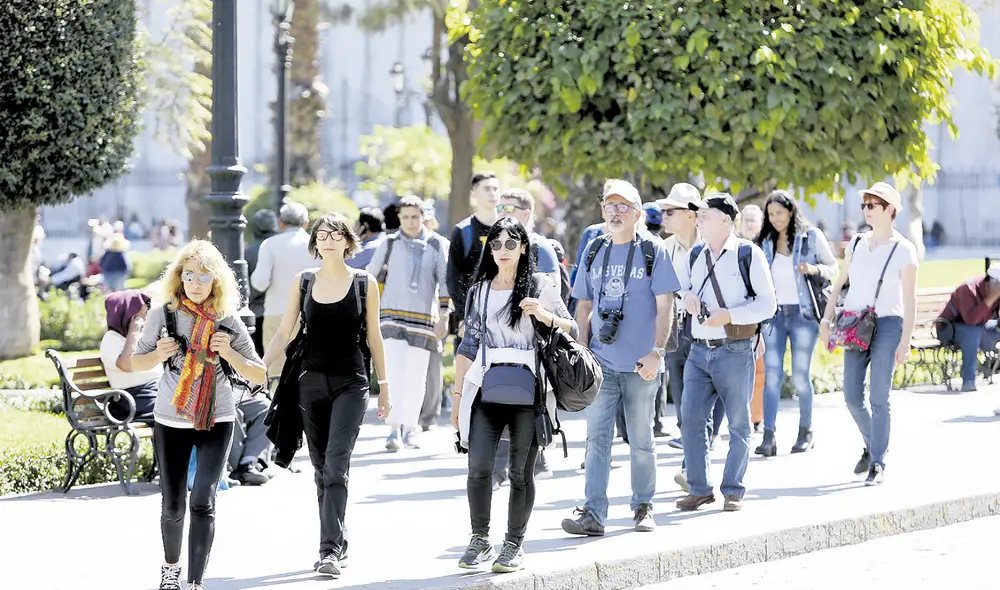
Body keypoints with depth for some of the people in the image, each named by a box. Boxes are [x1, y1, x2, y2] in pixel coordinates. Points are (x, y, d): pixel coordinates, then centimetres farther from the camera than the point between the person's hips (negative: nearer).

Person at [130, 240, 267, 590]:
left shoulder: (228, 322, -2)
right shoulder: (163, 315, -2)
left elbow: (259, 376, 1)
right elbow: (136, 363, 9)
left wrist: (228, 353, -15)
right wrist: (159, 354, -12)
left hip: (216, 421, -1)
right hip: (171, 421, 1)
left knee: (203, 503, -13)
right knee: (172, 506, 10)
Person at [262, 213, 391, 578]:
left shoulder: (365, 284, 1)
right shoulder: (302, 282, 6)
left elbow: (373, 338, 7)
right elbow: (283, 334, 6)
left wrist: (383, 385, 7)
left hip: (350, 384, -3)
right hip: (311, 382, 3)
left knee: (336, 465, -14)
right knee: (322, 469, 8)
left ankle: (330, 550, -18)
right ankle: (338, 544, 19)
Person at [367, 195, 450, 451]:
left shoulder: (436, 245, 5)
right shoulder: (390, 244, 4)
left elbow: (445, 281, 5)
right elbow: (371, 276, 11)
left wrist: (443, 317, -1)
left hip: (423, 319, 1)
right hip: (393, 316, -1)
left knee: (417, 378, 4)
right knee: (394, 373, -14)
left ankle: (410, 430, 16)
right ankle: (394, 430, -17)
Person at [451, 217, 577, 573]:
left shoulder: (540, 287, 6)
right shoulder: (479, 291, 13)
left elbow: (571, 330, 5)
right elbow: (468, 346, 15)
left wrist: (543, 315, -14)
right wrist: (458, 395, 13)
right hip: (487, 388, 2)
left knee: (521, 472, 0)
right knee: (479, 466, -11)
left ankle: (514, 544, 10)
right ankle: (480, 540, 3)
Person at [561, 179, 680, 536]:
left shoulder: (653, 252, 0)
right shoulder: (594, 252, 11)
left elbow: (665, 306, -5)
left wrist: (656, 352, -14)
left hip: (640, 366, -3)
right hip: (601, 363, 3)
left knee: (641, 440, 7)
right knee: (597, 437, -5)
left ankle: (643, 507, 21)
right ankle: (593, 513, -9)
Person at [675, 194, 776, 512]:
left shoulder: (748, 254, -4)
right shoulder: (696, 255, 13)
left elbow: (767, 304, -6)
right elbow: (679, 287, 25)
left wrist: (729, 315, -18)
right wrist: (687, 297, 1)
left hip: (735, 351, -5)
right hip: (699, 351, 5)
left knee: (738, 424, 3)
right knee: (691, 419, -1)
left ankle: (733, 491, 11)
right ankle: (699, 489, 8)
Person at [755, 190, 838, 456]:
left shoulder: (812, 237, 1)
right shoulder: (765, 243, 11)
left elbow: (833, 268, 4)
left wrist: (815, 269, -15)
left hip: (803, 314, -3)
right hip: (774, 314, 3)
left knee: (800, 376, 0)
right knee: (772, 376, -6)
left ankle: (805, 431, 16)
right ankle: (768, 437, -10)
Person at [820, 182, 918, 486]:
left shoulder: (903, 249, -4)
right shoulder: (857, 244, 10)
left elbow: (910, 299, -6)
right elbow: (839, 283, 16)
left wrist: (905, 341, -10)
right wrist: (826, 319, 7)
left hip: (887, 325, -5)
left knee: (879, 397, -7)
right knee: (852, 397, 4)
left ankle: (878, 462, 1)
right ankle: (873, 445, 28)